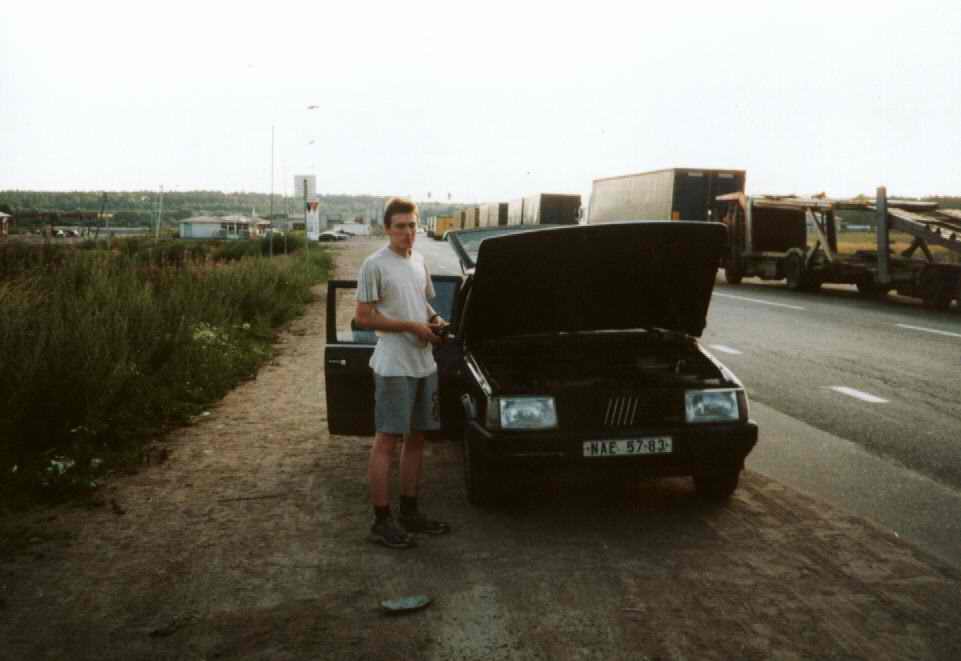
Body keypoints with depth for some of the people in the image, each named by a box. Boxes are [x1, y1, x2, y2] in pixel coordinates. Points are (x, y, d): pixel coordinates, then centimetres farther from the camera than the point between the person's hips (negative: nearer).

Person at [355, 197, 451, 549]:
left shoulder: (419, 261, 14)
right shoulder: (375, 264, -10)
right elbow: (364, 317, -13)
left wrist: (435, 320, 3)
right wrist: (412, 327, -16)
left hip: (424, 364, 8)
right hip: (393, 367, -8)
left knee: (416, 439, 13)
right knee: (387, 441, -4)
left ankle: (410, 513, 25)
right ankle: (381, 522, 3)